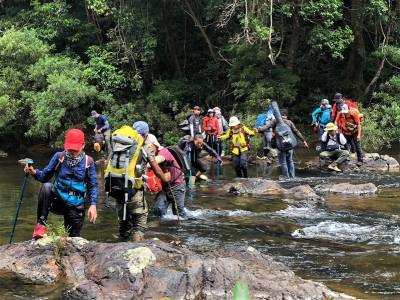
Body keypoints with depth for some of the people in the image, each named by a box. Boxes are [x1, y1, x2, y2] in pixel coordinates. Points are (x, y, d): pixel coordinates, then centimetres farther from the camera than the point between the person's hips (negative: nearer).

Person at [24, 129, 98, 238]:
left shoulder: (88, 162, -6)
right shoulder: (59, 156, -5)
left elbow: (93, 186, -1)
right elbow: (45, 176, -2)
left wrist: (93, 205, -13)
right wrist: (34, 172, -24)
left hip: (75, 206, 0)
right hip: (58, 200, 0)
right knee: (46, 187, -32)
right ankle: (41, 225, -27)